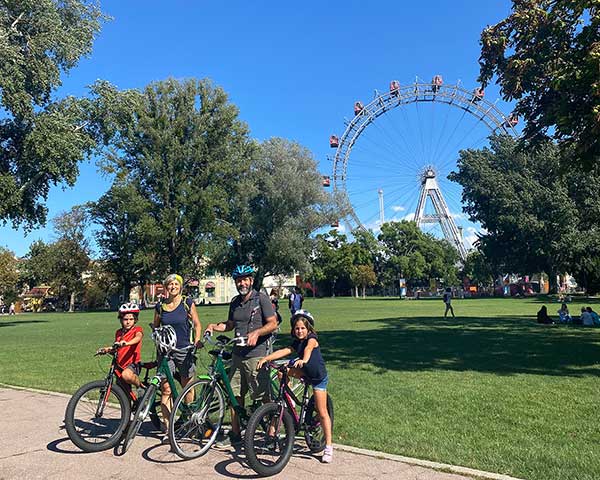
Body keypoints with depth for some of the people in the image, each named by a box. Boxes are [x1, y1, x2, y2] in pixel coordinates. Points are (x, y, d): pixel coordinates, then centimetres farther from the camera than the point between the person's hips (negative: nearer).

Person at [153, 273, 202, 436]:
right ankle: (167, 424, 5)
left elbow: (197, 324, 1)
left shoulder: (187, 303, -1)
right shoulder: (160, 306, 5)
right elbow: (156, 327, 16)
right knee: (166, 389, -2)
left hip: (185, 350, -1)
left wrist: (197, 341, -10)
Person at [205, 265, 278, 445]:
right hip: (238, 354, 7)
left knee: (263, 397, -3)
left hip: (257, 354, -6)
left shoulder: (261, 298, -6)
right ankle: (235, 434, 25)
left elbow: (273, 324, -10)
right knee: (235, 395, 12)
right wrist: (215, 326, 5)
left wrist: (256, 333, -25)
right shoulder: (235, 302, 13)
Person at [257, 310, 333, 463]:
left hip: (319, 378, -6)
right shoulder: (296, 343, 0)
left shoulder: (312, 339, -19)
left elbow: (308, 348, -40)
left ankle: (328, 446, 7)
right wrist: (266, 358, -25)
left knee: (322, 413, -5)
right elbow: (283, 351, -11)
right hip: (306, 373, 6)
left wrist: (304, 360, -62)